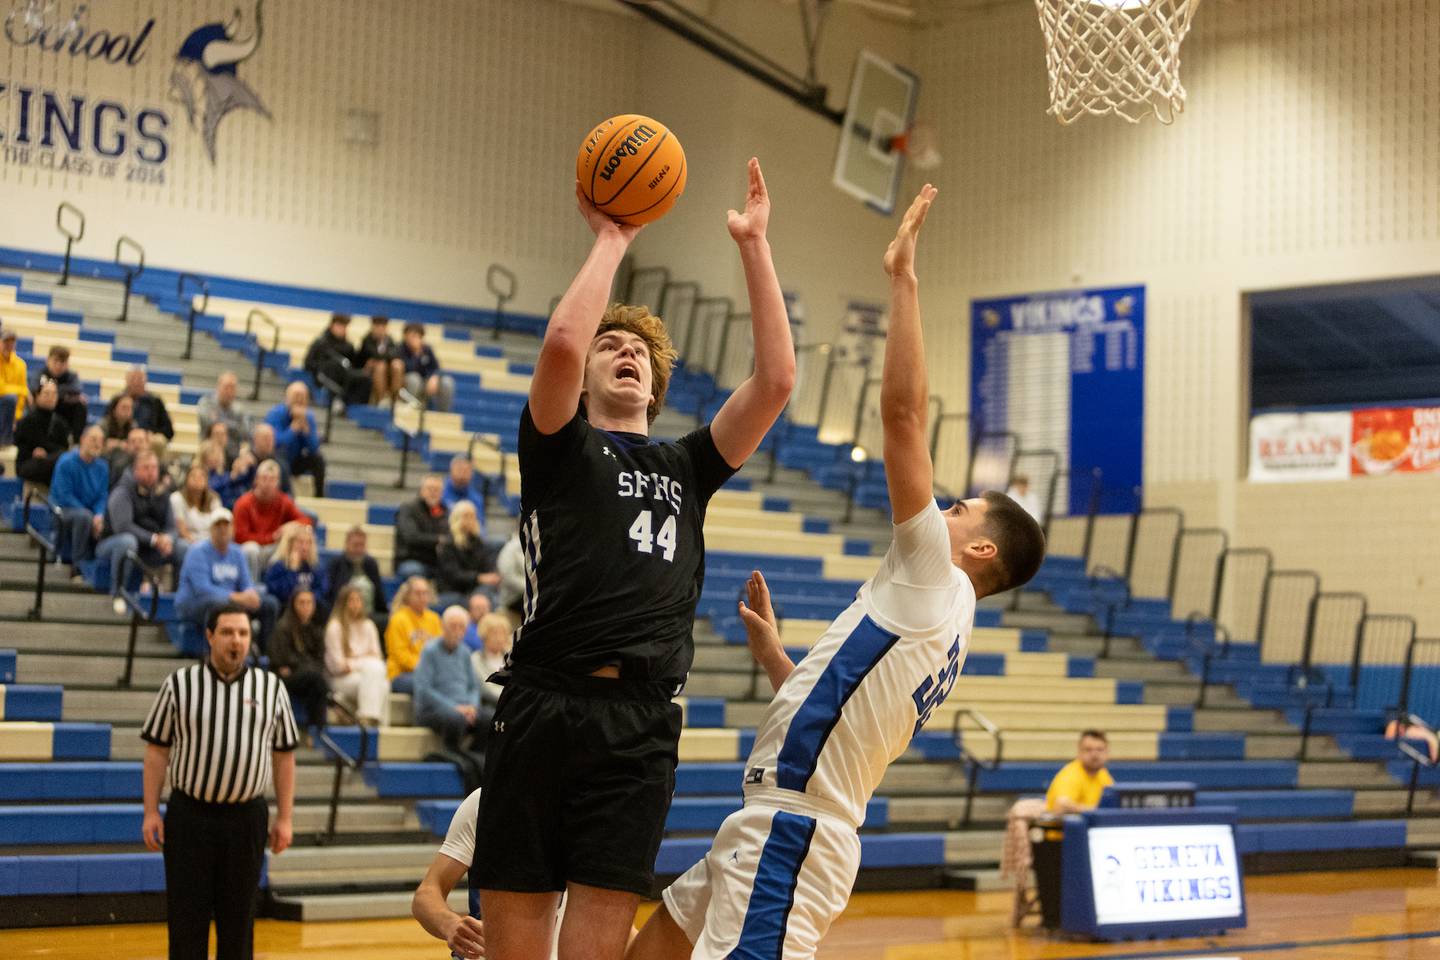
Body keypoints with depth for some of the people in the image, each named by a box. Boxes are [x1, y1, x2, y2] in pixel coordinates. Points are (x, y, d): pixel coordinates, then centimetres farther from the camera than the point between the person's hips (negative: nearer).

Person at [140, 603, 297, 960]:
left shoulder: (271, 687, 4)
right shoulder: (179, 684, 0)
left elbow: (283, 755, 8)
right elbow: (156, 750, 2)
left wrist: (285, 817, 4)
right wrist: (151, 812, -3)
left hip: (246, 819, 1)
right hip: (189, 815, -1)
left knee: (238, 917, 8)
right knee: (186, 917, 2)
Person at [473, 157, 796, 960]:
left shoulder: (686, 466, 21)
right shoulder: (560, 447, 12)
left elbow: (776, 379, 10)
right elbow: (562, 343, -9)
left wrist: (754, 245, 9)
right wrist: (611, 240, 3)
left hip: (641, 727, 2)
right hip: (545, 708, -2)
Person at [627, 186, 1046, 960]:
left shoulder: (935, 580, -8)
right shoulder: (932, 618, 19)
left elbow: (903, 412, -15)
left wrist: (902, 278, -12)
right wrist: (774, 655, 30)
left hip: (791, 832, -10)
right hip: (776, 824, 10)